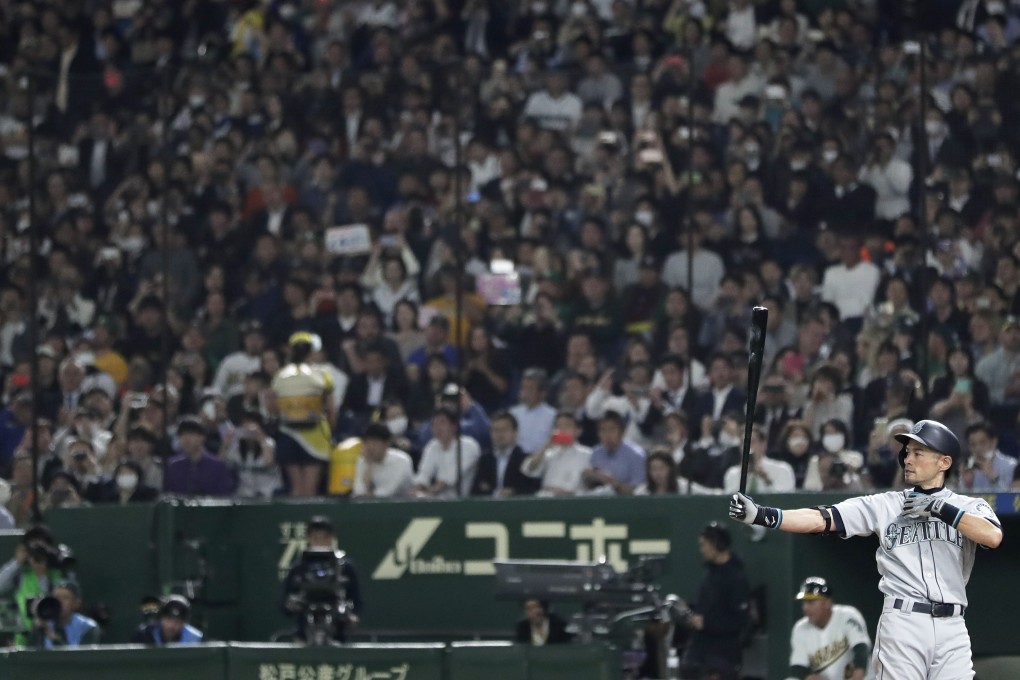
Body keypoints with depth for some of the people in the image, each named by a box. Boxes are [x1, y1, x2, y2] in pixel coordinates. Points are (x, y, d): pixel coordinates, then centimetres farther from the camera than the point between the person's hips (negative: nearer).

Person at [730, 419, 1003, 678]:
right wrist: (761, 515, -14)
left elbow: (993, 536, -13)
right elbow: (820, 519, -2)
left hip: (952, 630, 1)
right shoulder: (884, 505, 8)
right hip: (903, 622, -1)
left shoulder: (969, 507, 9)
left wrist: (940, 509, -11)